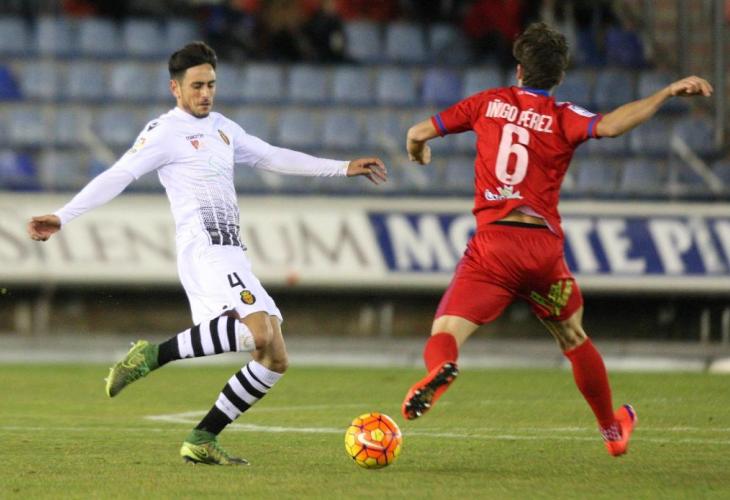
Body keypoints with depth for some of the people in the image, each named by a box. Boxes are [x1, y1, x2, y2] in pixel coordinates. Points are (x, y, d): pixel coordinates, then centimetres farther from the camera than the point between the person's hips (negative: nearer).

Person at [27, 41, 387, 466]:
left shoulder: (222, 128, 23)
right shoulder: (165, 132, -1)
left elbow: (273, 158, 31)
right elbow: (117, 176, -7)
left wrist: (344, 168, 30)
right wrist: (62, 217, -18)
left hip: (233, 254, 9)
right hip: (204, 249, -9)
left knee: (275, 360, 2)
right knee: (259, 332, -30)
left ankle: (202, 441, 3)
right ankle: (154, 355, -22)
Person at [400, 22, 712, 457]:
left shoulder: (489, 103, 9)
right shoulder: (562, 118, 2)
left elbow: (419, 133, 15)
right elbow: (609, 126, -19)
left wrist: (419, 152, 39)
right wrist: (668, 92, -13)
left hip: (492, 244, -1)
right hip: (544, 246, 1)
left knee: (444, 335, -8)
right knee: (574, 339, 23)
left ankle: (440, 369, -45)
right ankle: (614, 431, 38)